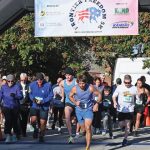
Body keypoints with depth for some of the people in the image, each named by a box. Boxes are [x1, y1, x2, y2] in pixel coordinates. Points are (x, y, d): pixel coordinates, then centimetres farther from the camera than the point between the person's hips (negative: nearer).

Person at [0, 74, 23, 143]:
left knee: (14, 121, 9)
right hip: (6, 107, 1)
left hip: (15, 107, 0)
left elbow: (20, 96, -15)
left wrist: (15, 95, -33)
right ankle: (8, 135, -14)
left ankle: (15, 135, 27)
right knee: (8, 120, -15)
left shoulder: (16, 87, -6)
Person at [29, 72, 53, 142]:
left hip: (44, 107, -1)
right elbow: (30, 94, 10)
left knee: (42, 122, 2)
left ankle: (41, 136, 25)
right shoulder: (32, 84, -3)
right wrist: (33, 98, -12)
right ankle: (35, 129, 17)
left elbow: (51, 96, -7)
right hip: (34, 106, 1)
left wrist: (43, 101, -19)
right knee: (33, 120, -17)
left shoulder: (48, 85, -12)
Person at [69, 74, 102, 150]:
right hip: (79, 110, 3)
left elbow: (99, 95, -1)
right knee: (84, 128, 13)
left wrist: (96, 104, -12)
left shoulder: (90, 88, -16)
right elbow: (70, 96, 8)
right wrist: (75, 102, -9)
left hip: (88, 109, -3)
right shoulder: (75, 89, -12)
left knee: (88, 128, -17)